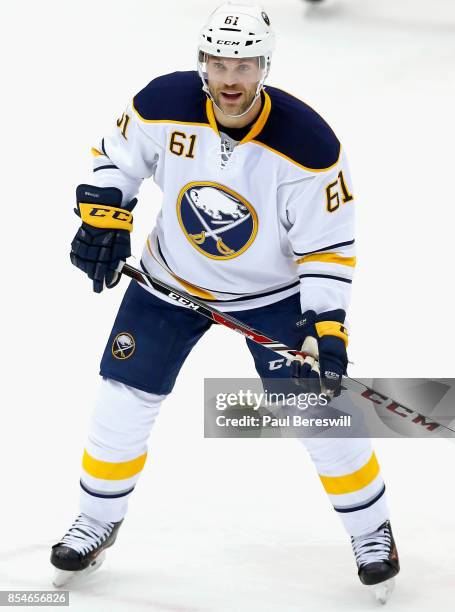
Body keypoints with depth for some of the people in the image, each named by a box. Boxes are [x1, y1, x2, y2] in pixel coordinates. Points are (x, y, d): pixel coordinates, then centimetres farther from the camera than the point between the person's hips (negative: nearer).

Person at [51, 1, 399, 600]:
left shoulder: (307, 143, -27)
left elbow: (327, 245, -19)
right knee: (124, 398, 2)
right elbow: (116, 157, -1)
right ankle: (99, 520, 24)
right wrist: (103, 220, -14)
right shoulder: (165, 104, -21)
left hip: (273, 290, -2)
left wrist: (324, 323, -28)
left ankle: (371, 528, 17)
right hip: (172, 278, 2)